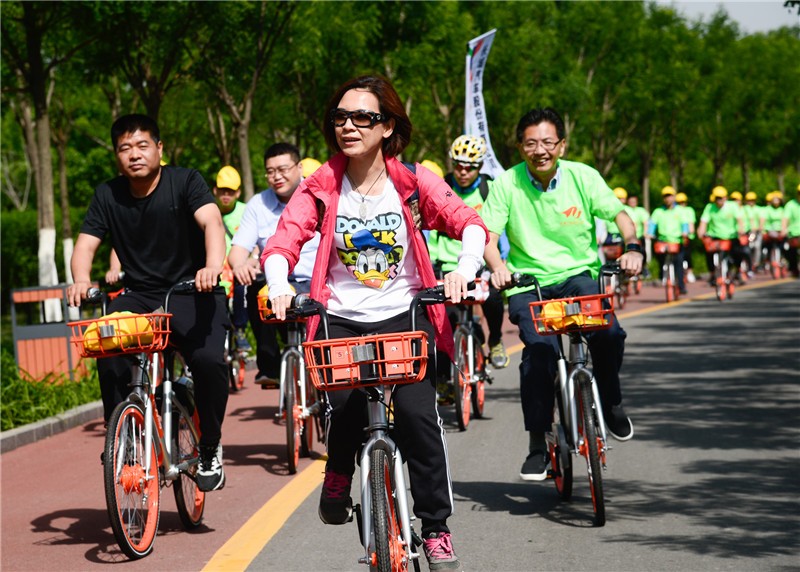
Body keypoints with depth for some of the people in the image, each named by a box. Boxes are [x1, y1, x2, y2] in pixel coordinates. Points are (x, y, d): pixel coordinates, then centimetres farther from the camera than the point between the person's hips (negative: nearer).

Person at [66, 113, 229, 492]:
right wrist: (81, 280, -26)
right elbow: (86, 243, -3)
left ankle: (210, 450, -7)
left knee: (208, 359, -30)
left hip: (190, 291, -2)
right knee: (109, 358, -28)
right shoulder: (108, 196, 4)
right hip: (139, 296, 3)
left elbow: (211, 222, -22)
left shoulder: (185, 182, -7)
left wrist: (213, 265, -43)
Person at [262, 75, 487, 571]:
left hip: (404, 316, 0)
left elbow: (469, 222, -9)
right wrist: (279, 287, -28)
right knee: (346, 405, -24)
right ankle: (339, 477, 11)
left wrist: (465, 269, -29)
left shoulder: (414, 181, -2)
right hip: (341, 319, 0)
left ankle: (436, 528, -2)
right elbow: (283, 241, -8)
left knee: (418, 413, -18)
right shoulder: (321, 186, 1)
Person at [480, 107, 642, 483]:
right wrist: (497, 266, -31)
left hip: (578, 274, 1)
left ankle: (611, 402, 6)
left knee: (608, 333, -26)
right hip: (528, 282, -1)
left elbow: (619, 214, 1)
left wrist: (632, 248, -19)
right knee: (539, 349, -26)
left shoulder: (582, 177, -3)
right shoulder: (506, 184, -6)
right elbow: (488, 236, -10)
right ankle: (537, 445, -12)